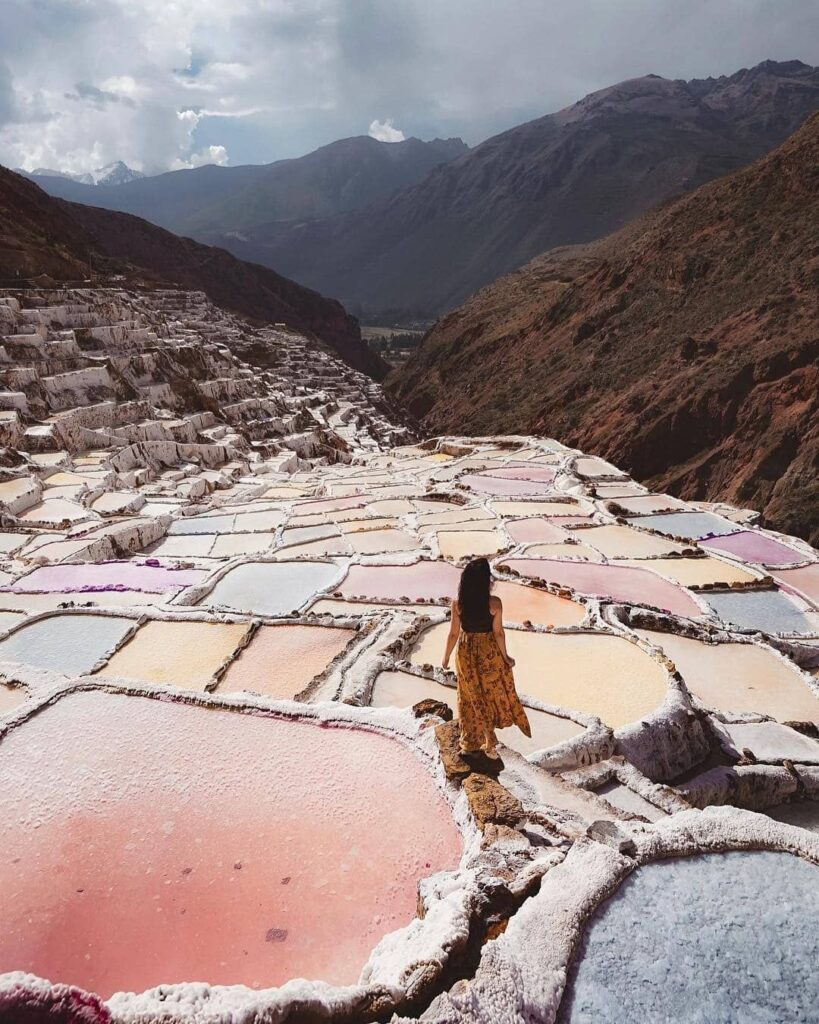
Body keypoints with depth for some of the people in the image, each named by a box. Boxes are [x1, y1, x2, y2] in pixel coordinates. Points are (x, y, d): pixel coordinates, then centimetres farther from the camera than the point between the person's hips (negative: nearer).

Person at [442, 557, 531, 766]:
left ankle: (471, 745, 27)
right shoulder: (494, 603, -20)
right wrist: (505, 656, 3)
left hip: (467, 653, 1)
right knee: (492, 693, 18)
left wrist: (446, 656, 6)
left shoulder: (458, 603, -16)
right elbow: (498, 632, -12)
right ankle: (489, 744, 27)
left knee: (471, 698, 16)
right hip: (489, 653, -1)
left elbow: (454, 633, -8)